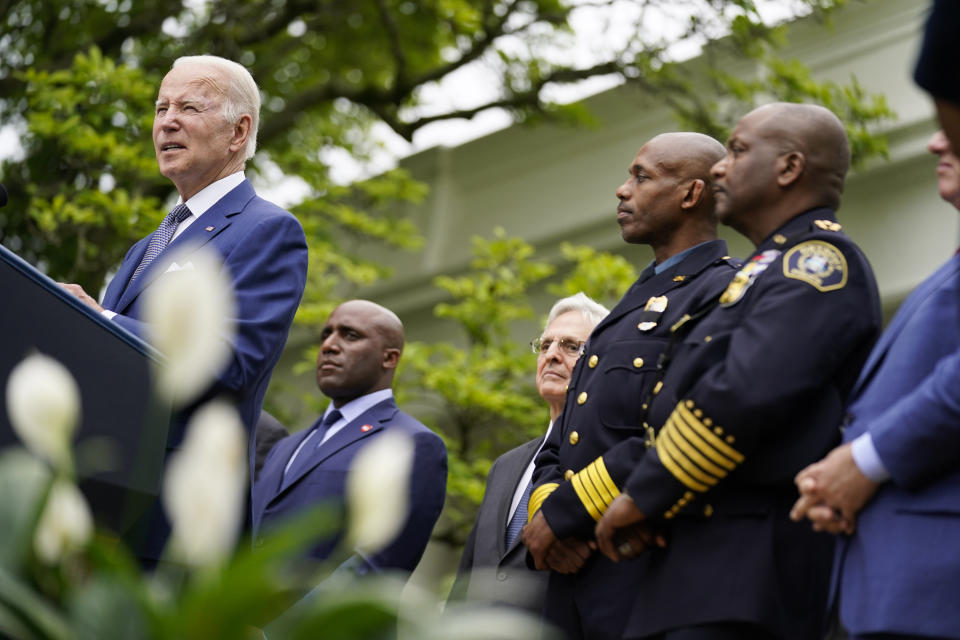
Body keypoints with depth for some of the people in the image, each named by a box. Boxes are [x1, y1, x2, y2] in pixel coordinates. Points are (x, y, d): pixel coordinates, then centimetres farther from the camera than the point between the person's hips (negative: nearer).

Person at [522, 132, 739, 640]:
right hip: (572, 584, 8)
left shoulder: (723, 293, -6)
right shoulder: (634, 303, 24)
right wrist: (545, 510, -1)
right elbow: (557, 450, 21)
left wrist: (564, 514, -14)